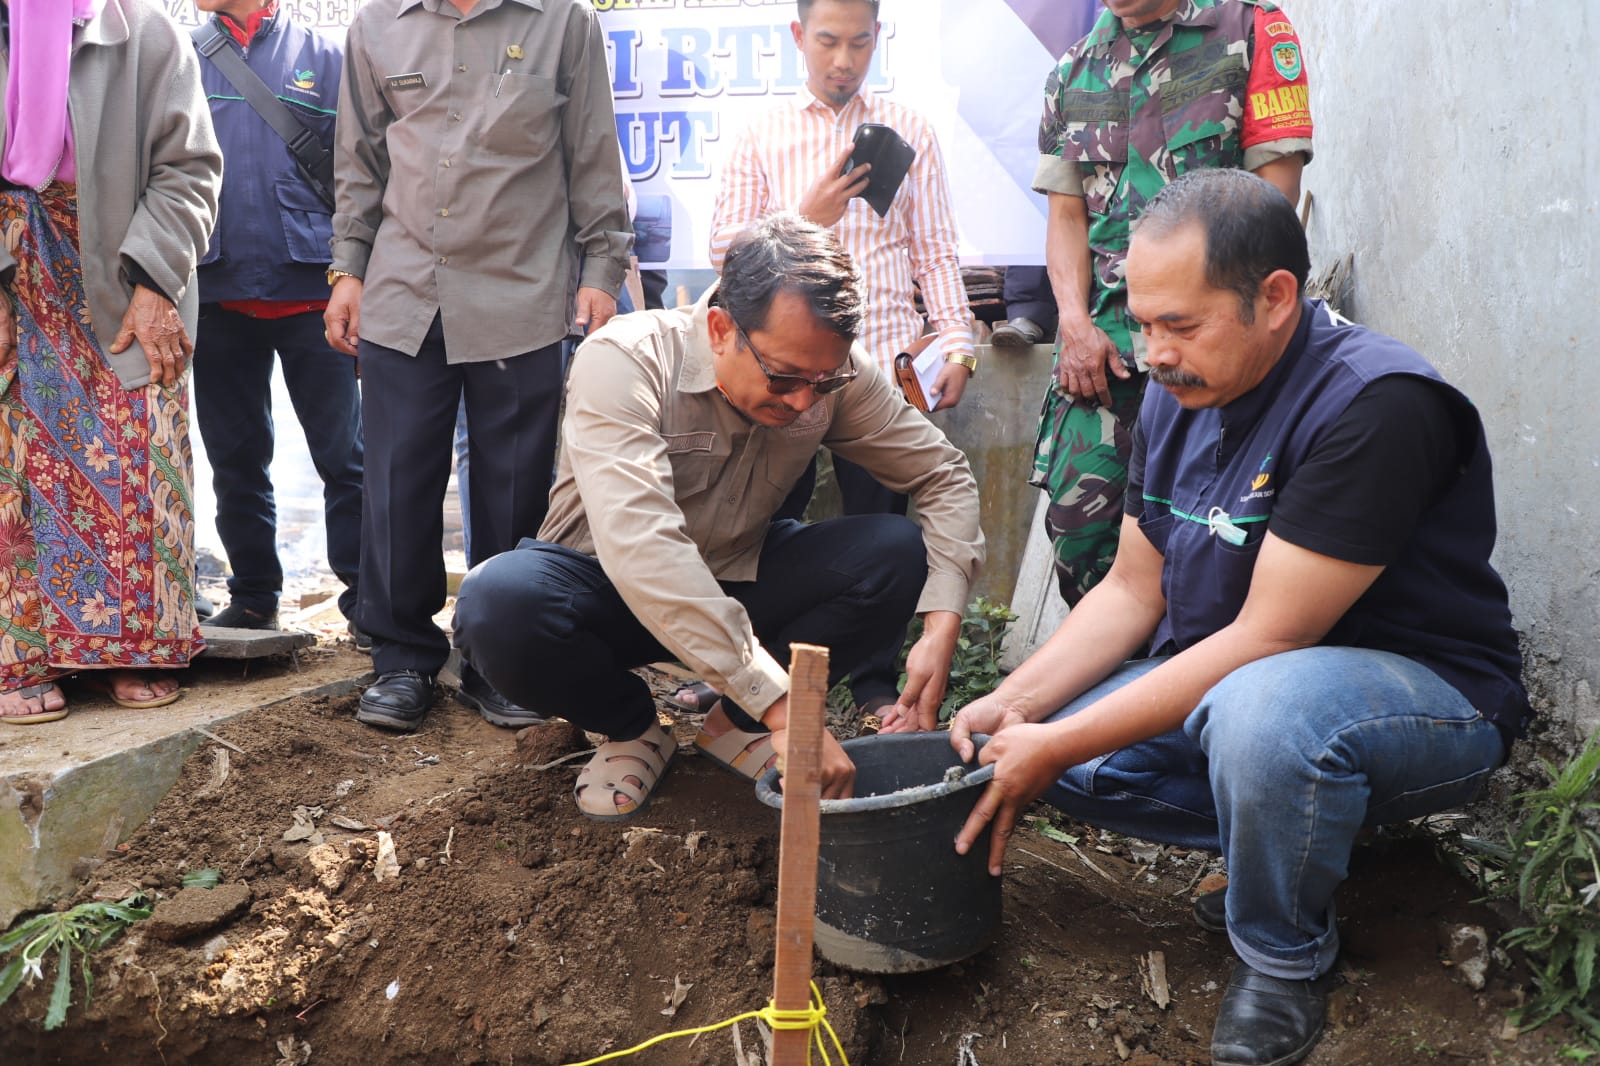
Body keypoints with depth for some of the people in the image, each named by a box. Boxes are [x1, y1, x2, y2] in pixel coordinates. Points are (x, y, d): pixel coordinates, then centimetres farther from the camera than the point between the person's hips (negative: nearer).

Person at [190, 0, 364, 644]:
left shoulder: (321, 57, 5)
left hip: (310, 294, -3)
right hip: (218, 295, 3)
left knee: (343, 455, -3)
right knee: (235, 457, 10)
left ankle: (366, 601, 5)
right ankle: (253, 598, 22)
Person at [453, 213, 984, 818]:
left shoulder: (832, 371, -15)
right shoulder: (623, 361, -30)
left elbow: (944, 475, -6)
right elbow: (638, 548, -43)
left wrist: (942, 626, -24)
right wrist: (783, 706, -47)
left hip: (737, 581, 4)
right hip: (609, 584, -3)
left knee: (898, 555, -21)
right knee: (498, 605, -36)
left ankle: (737, 723, -3)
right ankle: (634, 729, -5)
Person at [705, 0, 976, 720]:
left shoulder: (907, 132, 11)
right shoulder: (762, 139, 10)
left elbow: (936, 250, 9)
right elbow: (724, 248, 4)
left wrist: (957, 344, -1)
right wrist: (805, 218, -10)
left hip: (882, 354, 0)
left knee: (880, 519, 2)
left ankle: (877, 680, 14)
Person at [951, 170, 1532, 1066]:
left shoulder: (1376, 405, -26)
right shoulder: (1179, 395, 1)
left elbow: (1267, 637, -27)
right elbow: (1133, 590, 6)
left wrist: (1058, 746, -25)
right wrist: (1015, 702, -10)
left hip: (1429, 696, -8)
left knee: (1262, 707, -40)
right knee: (1025, 744, -4)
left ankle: (1288, 956, -10)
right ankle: (1304, 838, 5)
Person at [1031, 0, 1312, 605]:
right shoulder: (1073, 73, 19)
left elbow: (1275, 192, -1)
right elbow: (1066, 215, 15)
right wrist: (1076, 322, -1)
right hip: (1103, 332, 4)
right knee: (1075, 521, -4)